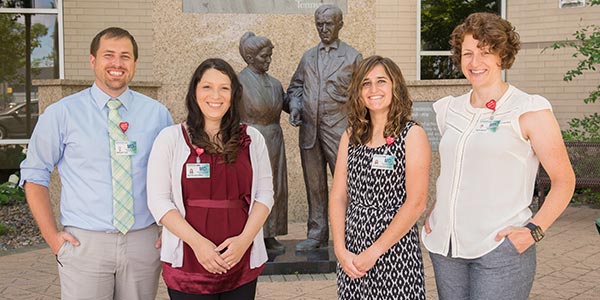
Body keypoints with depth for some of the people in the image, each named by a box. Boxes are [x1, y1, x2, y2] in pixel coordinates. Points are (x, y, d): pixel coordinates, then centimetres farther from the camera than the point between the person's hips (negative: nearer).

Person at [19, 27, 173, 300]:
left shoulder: (157, 113, 5)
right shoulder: (61, 114, -1)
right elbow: (34, 175, 5)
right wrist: (51, 236, -2)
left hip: (144, 242, 2)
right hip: (84, 244, -2)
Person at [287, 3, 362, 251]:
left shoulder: (352, 57, 5)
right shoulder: (308, 57, 15)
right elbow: (295, 87, 22)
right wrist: (294, 106, 2)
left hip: (338, 129, -4)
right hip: (309, 129, 4)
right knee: (314, 184, 10)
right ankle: (316, 235, 20)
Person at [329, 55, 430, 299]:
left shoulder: (412, 135, -6)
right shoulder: (351, 136, 7)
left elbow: (416, 203, -13)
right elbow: (338, 196, 4)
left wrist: (375, 251, -13)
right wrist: (341, 249, -7)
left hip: (395, 251, -4)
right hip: (351, 254, 4)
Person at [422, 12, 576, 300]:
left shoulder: (529, 110, -5)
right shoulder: (450, 109, 11)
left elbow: (564, 180, -3)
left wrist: (534, 230, -13)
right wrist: (435, 209, 10)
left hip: (500, 247, -5)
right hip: (445, 244, 5)